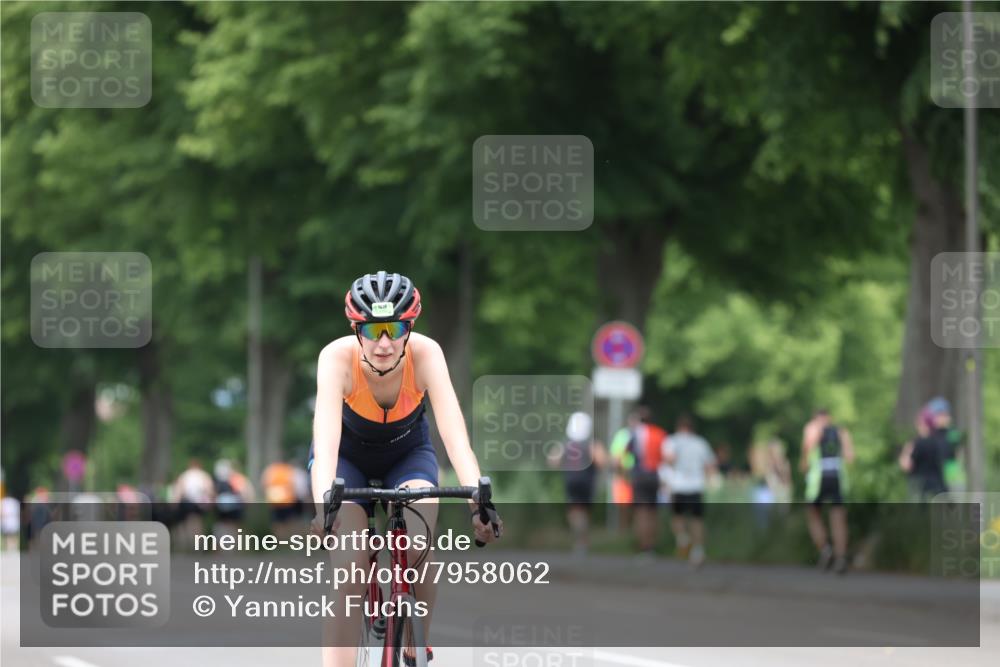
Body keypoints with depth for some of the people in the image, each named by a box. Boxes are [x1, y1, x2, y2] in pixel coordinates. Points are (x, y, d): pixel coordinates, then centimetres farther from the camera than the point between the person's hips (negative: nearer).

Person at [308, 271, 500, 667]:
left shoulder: (425, 354, -30)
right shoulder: (337, 358, -33)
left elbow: (454, 432, -39)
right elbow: (325, 437, -45)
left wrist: (478, 500, -54)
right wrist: (323, 504, -61)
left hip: (408, 452, 1)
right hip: (347, 453, -1)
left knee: (419, 547, -25)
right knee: (350, 562, -23)